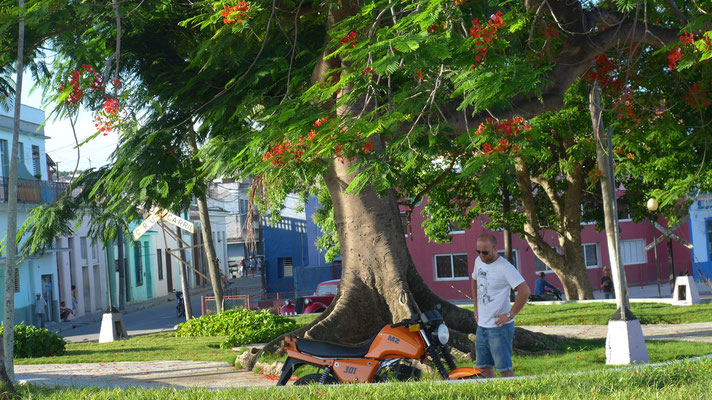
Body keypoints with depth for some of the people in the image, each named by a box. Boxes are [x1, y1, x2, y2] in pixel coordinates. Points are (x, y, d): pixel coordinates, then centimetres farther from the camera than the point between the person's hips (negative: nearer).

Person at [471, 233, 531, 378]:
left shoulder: (504, 267, -17)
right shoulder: (478, 261, 7)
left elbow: (525, 291, -24)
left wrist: (510, 314, -18)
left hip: (499, 327, -8)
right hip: (481, 325, 8)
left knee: (504, 368, -6)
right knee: (484, 367, 11)